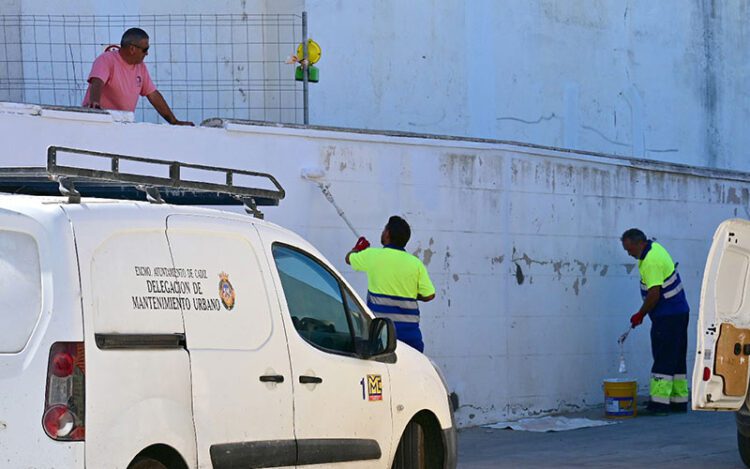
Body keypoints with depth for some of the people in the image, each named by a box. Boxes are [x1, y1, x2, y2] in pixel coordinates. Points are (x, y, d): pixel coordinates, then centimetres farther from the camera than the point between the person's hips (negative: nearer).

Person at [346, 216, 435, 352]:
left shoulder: (373, 255, -2)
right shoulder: (416, 263, 1)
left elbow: (349, 258, 19)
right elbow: (429, 295, -1)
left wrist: (358, 248, 41)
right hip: (409, 329, 2)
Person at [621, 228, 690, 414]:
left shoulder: (651, 262, -21)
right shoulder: (655, 247, 11)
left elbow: (654, 294, -24)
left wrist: (640, 315, -11)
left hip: (667, 317, -10)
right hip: (679, 313, 10)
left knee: (663, 359, -10)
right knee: (677, 359, 12)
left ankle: (659, 402, -12)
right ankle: (679, 401, 17)